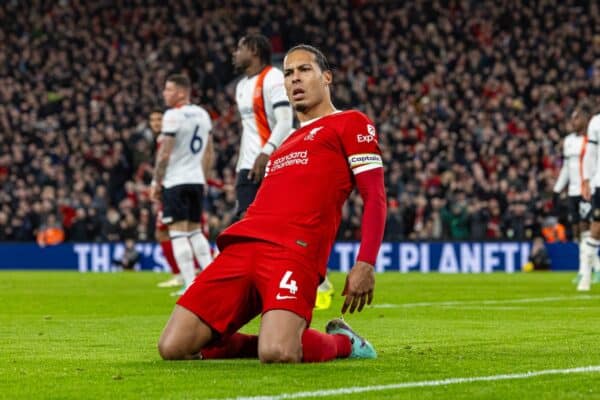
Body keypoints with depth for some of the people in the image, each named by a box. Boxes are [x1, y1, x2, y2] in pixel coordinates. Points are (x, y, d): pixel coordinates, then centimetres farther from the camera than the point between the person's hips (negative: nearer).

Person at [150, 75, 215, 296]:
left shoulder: (173, 116, -13)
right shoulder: (202, 114, 11)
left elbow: (164, 154, -15)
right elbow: (209, 152, 17)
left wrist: (156, 182, -6)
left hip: (175, 181, -8)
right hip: (196, 180, 8)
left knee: (178, 232, -6)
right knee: (195, 230, 16)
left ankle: (190, 284, -12)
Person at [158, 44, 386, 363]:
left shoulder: (350, 124, 12)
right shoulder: (284, 142, 32)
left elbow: (374, 198, 3)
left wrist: (365, 264, -11)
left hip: (294, 251, -7)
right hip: (241, 247, 7)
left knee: (277, 354, -31)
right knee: (173, 348, -10)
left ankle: (341, 341, 3)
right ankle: (272, 339, 12)